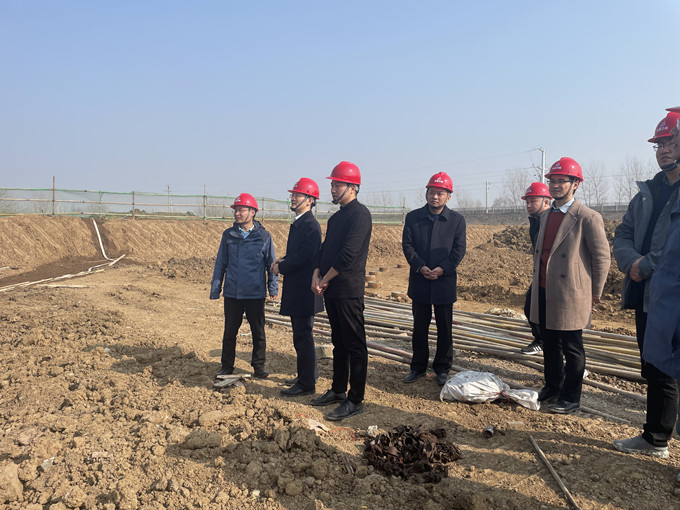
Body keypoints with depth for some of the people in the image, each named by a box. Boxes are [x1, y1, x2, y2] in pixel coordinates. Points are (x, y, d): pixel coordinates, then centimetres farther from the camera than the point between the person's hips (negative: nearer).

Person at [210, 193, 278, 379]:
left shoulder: (263, 236, -1)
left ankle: (259, 366, 22)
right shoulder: (228, 235, 4)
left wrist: (273, 287, -1)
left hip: (256, 294, -2)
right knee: (229, 332, 9)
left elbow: (271, 263, 4)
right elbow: (220, 263, 9)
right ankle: (227, 367, 22)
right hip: (232, 294, 2)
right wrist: (215, 289, 7)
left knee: (258, 332, 8)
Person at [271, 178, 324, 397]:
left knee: (302, 336, -3)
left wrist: (281, 267, -13)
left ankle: (306, 384, 6)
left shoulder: (311, 225, -16)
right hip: (295, 288, 10)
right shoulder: (298, 223, 15)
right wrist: (282, 261, 3)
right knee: (301, 335, 19)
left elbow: (305, 255, -24)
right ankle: (310, 373, 33)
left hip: (304, 289, -10)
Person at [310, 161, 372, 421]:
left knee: (354, 345, -2)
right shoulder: (335, 217, 17)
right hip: (331, 290, 9)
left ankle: (355, 401, 6)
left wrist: (325, 279, -12)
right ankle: (338, 391, 29)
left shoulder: (359, 214, -12)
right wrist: (316, 275, -1)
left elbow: (348, 253, -20)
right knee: (339, 342, 17)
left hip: (349, 290, -9)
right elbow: (325, 249, 16)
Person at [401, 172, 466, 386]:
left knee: (444, 328, 8)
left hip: (444, 282, -1)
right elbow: (407, 245, -1)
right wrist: (421, 267, -15)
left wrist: (442, 268, -15)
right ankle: (418, 366, 22)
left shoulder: (457, 220, 2)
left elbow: (459, 250, -2)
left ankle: (442, 368, 21)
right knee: (420, 326, 10)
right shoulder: (413, 217, 3)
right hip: (419, 282, 1)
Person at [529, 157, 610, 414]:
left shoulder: (588, 218, -11)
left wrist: (595, 293, -2)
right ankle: (552, 386, 32)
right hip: (544, 293, 7)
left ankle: (571, 398, 17)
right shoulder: (546, 216, 12)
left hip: (569, 295, -7)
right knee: (549, 344, 17)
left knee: (571, 349, 4)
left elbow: (602, 257, -8)